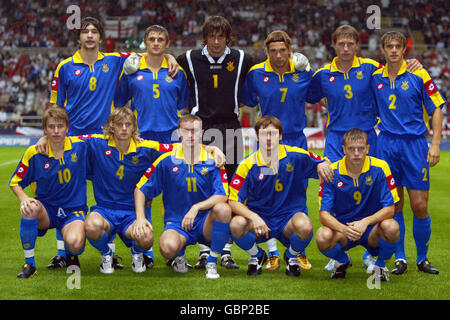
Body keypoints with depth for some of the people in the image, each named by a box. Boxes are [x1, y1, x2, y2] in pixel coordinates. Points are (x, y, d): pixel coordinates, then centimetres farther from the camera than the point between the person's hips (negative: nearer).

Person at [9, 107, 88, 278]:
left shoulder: (80, 146, -4)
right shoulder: (34, 153, -6)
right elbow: (15, 182, 2)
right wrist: (23, 198, -18)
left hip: (73, 211, 0)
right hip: (46, 210, 1)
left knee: (75, 243, -33)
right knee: (30, 208, -37)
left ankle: (71, 255, 9)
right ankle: (29, 262, -18)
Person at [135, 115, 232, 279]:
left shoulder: (213, 160, -2)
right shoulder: (167, 160, 0)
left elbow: (222, 196, -11)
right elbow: (140, 189, 5)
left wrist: (196, 207, -25)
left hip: (206, 223, 1)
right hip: (176, 223, -1)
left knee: (223, 209, -33)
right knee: (168, 247, -35)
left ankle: (212, 263, -11)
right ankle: (180, 256, 7)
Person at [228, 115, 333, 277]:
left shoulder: (295, 156, -5)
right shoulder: (247, 165, -6)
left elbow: (322, 163, 9)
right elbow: (234, 201, -8)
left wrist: (323, 165, -18)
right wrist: (254, 217, -27)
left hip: (289, 218, 0)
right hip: (258, 218, 1)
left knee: (304, 226, -35)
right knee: (236, 225, -32)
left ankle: (292, 256, 3)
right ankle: (257, 256, 4)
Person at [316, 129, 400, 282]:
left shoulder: (380, 168, -11)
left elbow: (389, 209, -12)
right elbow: (324, 213, -13)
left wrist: (365, 222, -30)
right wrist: (344, 229, -33)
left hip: (372, 229, 0)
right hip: (342, 226, 0)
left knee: (391, 227, -33)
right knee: (323, 237, -32)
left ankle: (380, 264, 1)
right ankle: (343, 260, 6)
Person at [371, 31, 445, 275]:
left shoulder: (418, 75, -3)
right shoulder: (375, 78, 6)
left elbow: (436, 109, -1)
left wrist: (435, 144, -7)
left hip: (415, 143, -2)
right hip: (387, 143, 2)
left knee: (419, 205, -3)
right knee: (394, 204, 3)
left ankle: (422, 258, 13)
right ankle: (399, 258, 13)